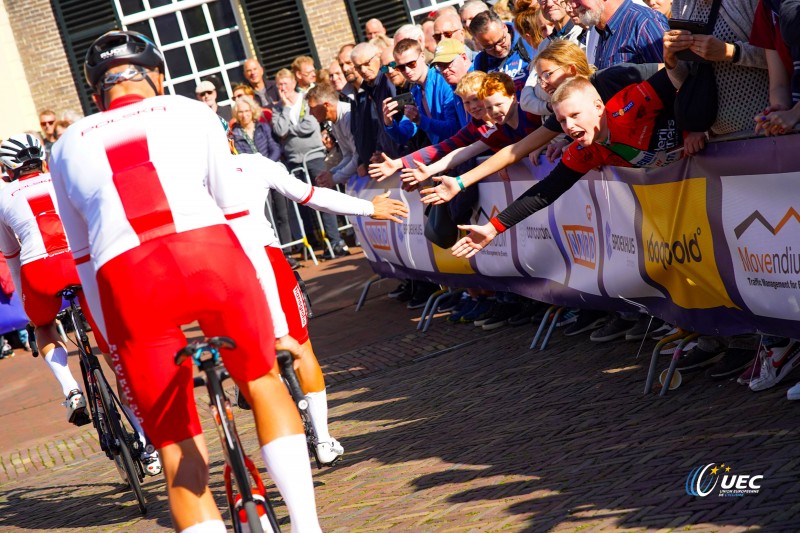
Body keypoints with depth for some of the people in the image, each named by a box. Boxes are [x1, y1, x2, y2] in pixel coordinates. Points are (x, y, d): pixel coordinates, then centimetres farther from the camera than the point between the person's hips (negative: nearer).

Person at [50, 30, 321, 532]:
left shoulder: (67, 146, 27)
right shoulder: (192, 112, 21)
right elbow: (235, 212, 18)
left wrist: (114, 340, 33)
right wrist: (270, 316, 22)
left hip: (125, 280, 1)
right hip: (208, 255, 0)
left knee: (177, 445, 12)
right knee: (263, 382, 25)